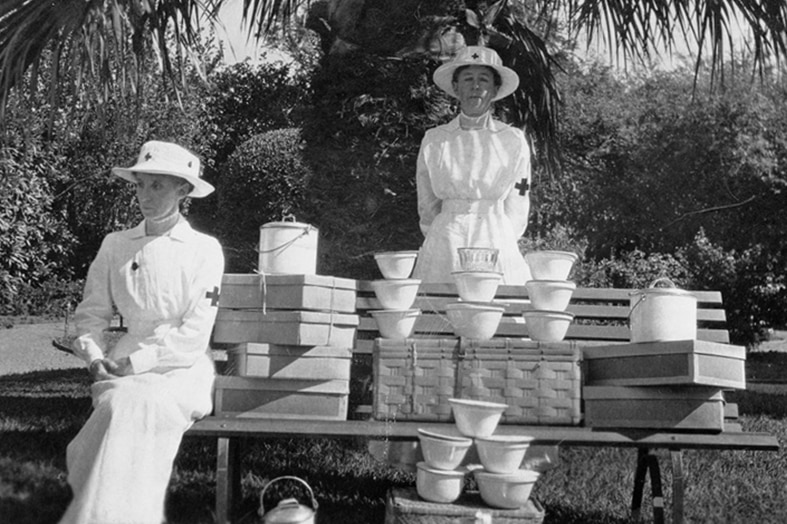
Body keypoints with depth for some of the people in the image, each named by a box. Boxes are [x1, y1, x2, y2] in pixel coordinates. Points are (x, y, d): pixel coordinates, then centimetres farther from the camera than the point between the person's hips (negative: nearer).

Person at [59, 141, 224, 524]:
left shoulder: (204, 250, -1)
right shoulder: (115, 245, 9)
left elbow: (195, 334, -7)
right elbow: (91, 313, 12)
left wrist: (136, 362, -15)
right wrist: (95, 357, -8)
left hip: (183, 366, -2)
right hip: (127, 366, 3)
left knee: (134, 405, -33)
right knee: (121, 404, -31)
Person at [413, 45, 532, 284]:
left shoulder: (514, 140, 3)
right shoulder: (433, 140, 4)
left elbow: (516, 211, 8)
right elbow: (427, 207, 11)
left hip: (497, 244, 0)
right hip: (444, 245, 0)